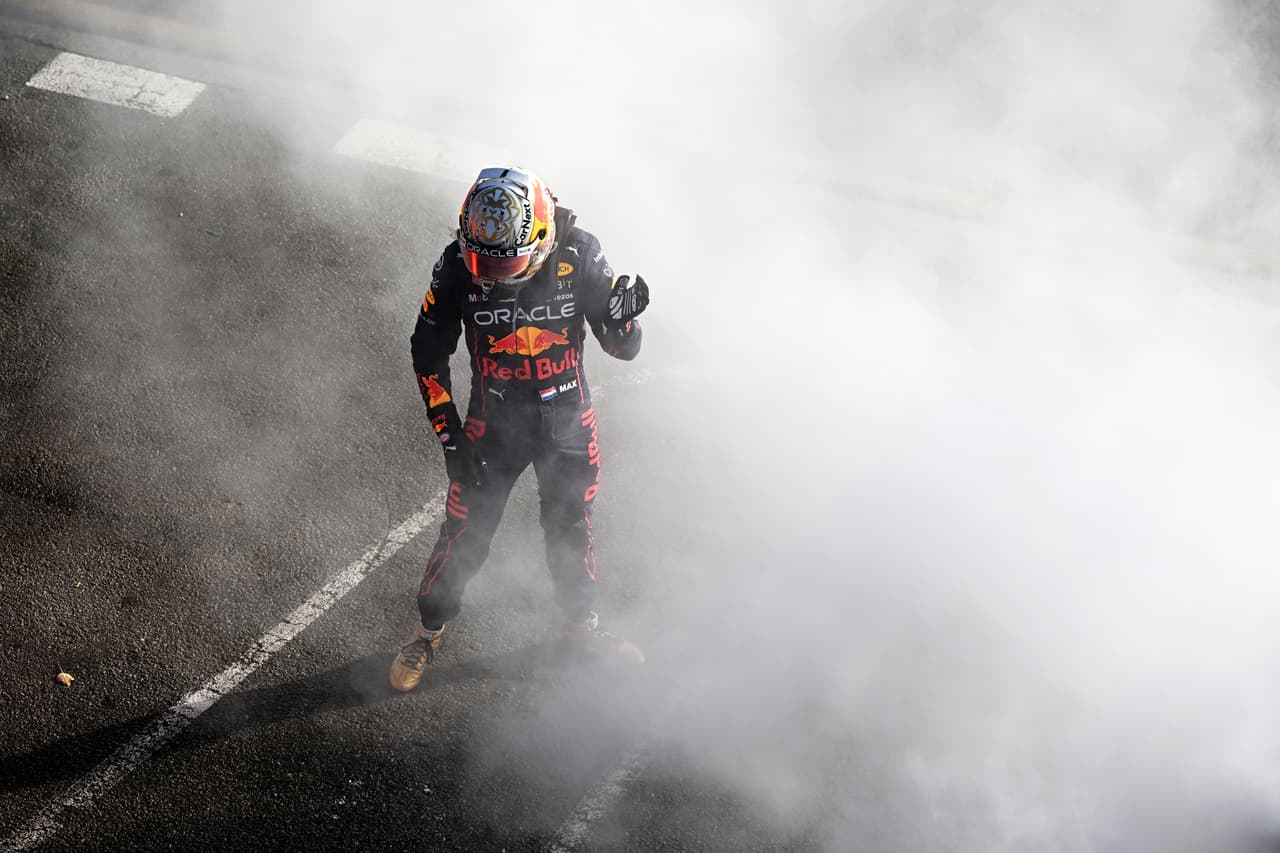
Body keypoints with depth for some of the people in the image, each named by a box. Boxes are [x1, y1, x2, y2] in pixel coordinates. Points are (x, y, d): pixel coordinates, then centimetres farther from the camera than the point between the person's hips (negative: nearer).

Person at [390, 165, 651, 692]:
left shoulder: (578, 255, -19)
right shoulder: (458, 267, -20)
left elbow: (622, 349, -13)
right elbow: (428, 352, -6)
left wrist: (622, 313, -36)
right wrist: (448, 431, -10)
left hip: (568, 420, 1)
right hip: (494, 425, -1)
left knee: (571, 531, 20)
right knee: (464, 538, 4)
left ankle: (581, 624, 46)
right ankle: (428, 630, 31)